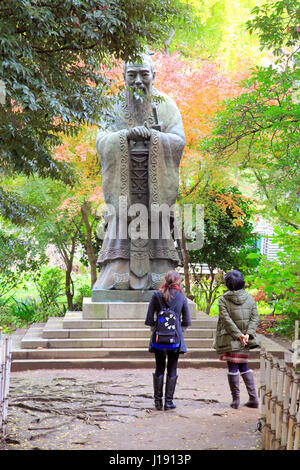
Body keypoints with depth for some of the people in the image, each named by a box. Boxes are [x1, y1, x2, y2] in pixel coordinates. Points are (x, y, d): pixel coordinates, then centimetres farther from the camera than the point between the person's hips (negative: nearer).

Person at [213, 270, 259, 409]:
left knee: (232, 367, 2)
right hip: (245, 340, 4)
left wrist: (238, 335, -14)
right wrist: (247, 334, -9)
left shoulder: (223, 299, -6)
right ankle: (253, 399, 10)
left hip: (230, 339, -4)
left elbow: (226, 319, -14)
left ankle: (235, 399, 6)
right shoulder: (249, 298, 5)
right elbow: (254, 318, -1)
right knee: (244, 366, 14)